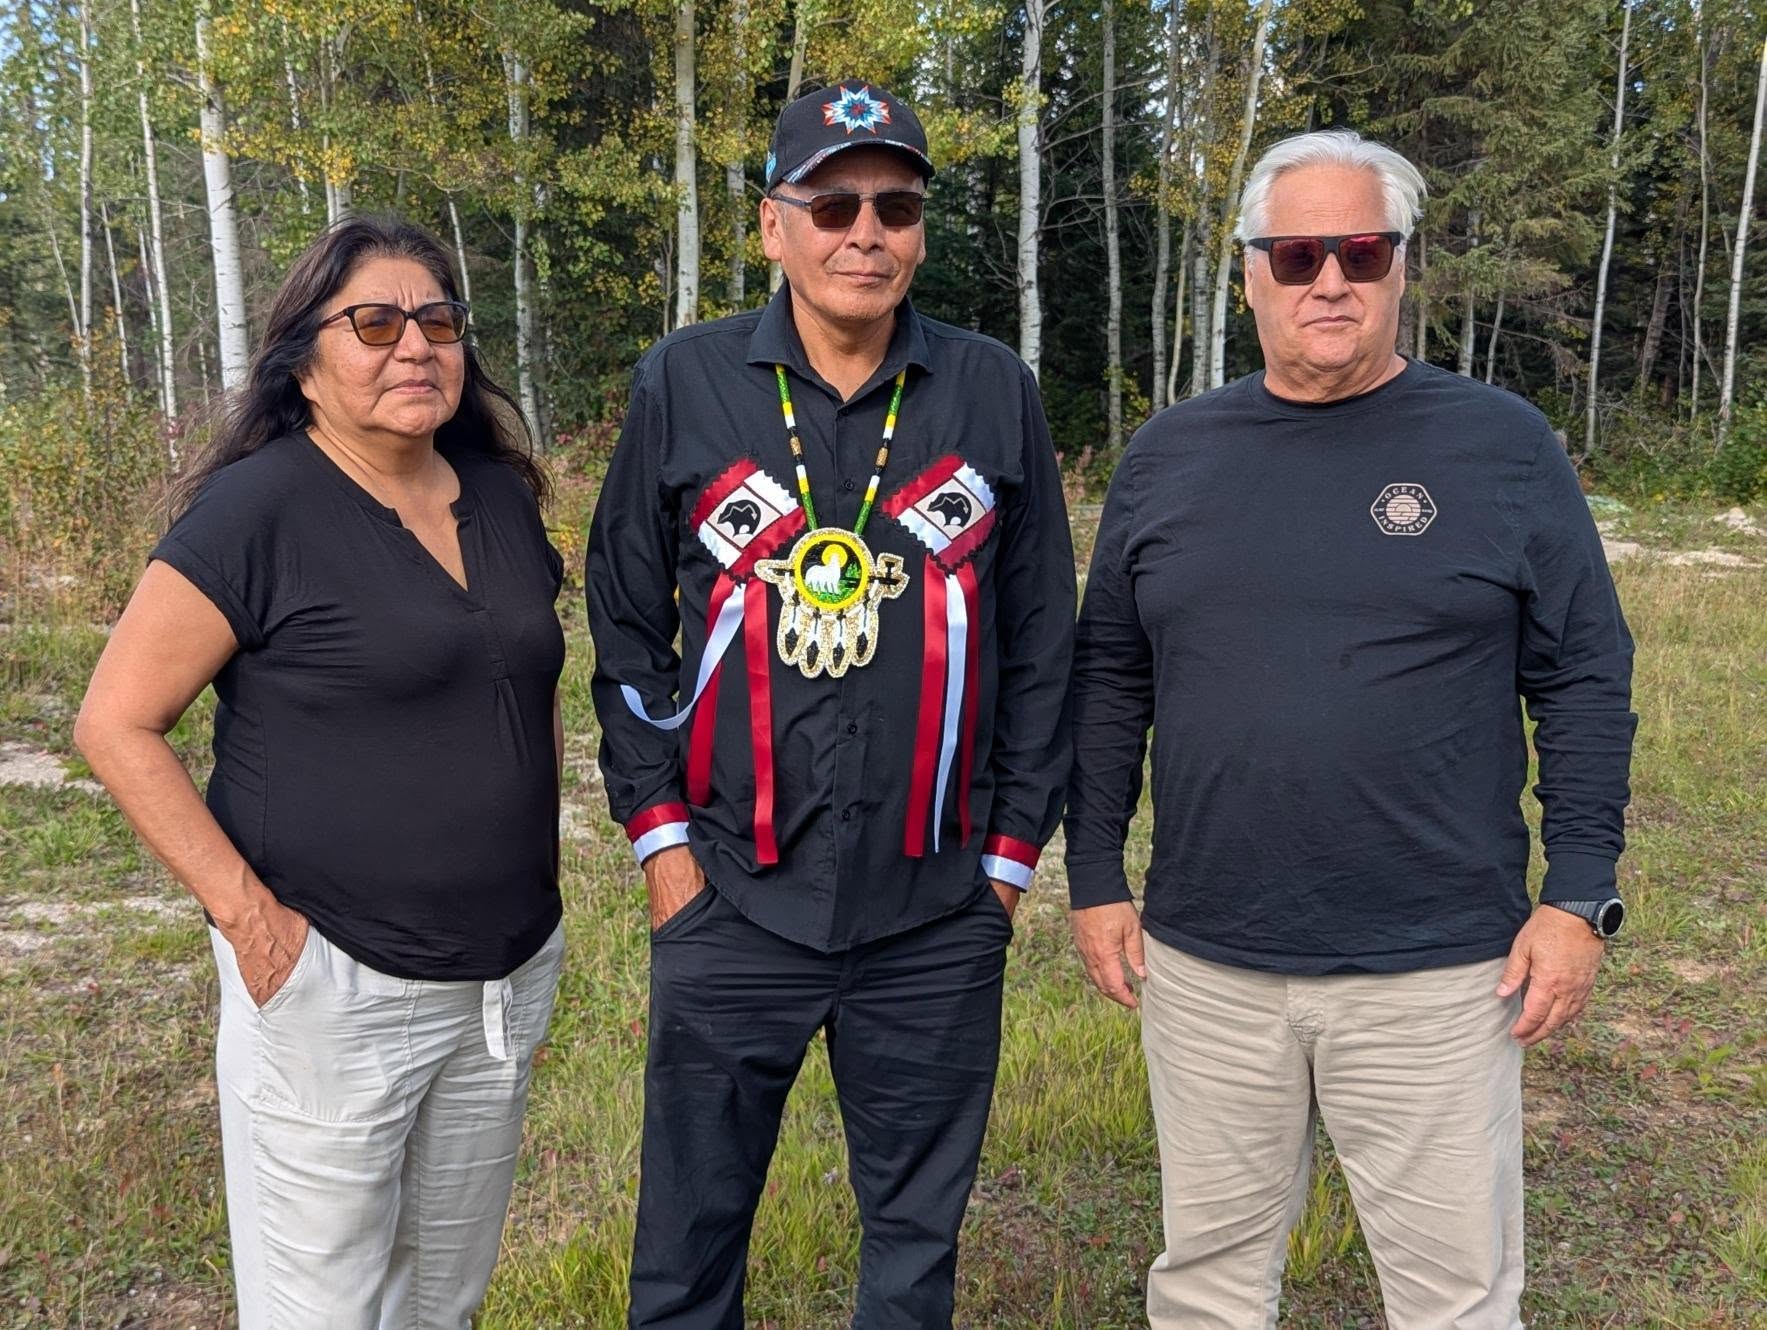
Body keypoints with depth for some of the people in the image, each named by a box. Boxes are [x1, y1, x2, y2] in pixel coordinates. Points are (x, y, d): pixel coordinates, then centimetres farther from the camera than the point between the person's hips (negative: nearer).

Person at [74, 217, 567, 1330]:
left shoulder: (503, 497, 6)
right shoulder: (256, 510, -13)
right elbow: (117, 724, -13)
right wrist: (246, 913, -16)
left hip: (510, 978, 6)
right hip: (334, 984, -6)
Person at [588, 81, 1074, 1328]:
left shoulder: (996, 391, 1)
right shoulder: (685, 382, -1)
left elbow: (1041, 641, 6)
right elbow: (626, 626, 4)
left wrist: (1012, 850, 5)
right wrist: (660, 833, 0)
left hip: (938, 911, 1)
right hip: (733, 899, 0)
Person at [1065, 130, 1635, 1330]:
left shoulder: (1503, 445, -2)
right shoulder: (1169, 455, 4)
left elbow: (1583, 681, -1)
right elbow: (1110, 680, 8)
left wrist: (1581, 897, -6)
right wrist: (1096, 878, 5)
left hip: (1441, 970, -2)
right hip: (1205, 962, 3)